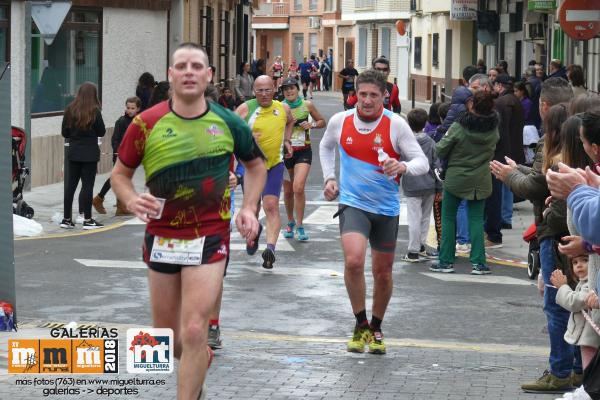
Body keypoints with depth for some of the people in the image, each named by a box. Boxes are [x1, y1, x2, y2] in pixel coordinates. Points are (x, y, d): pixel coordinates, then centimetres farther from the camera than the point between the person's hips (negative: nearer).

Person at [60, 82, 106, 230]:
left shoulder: (70, 110, 0)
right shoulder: (94, 111, -11)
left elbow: (64, 133, 5)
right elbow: (101, 132, -4)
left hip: (73, 152, 4)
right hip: (90, 153, -4)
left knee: (71, 184, 10)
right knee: (87, 185, 0)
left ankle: (67, 219, 14)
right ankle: (87, 220, 1)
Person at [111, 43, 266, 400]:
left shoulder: (228, 122, -2)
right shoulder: (147, 123, -6)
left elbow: (256, 164, 15)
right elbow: (120, 174, 6)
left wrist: (249, 208, 1)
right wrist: (132, 200, -16)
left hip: (210, 237, -2)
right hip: (161, 236, 2)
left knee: (194, 332, -13)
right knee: (166, 335, 14)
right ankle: (201, 360, 47)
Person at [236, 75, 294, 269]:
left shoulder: (283, 108, 4)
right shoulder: (246, 109, -6)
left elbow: (290, 122, 28)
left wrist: (287, 140, 14)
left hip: (275, 165, 1)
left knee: (271, 206, -13)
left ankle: (270, 247, -23)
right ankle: (254, 231, 41)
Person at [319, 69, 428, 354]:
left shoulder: (396, 124, -9)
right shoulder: (340, 121, -3)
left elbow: (422, 162, -10)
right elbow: (326, 146, 20)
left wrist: (403, 167, -31)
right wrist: (329, 177, 8)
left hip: (386, 208, 1)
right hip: (352, 203, -1)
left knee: (383, 272, 11)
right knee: (353, 260, -23)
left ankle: (376, 328, 33)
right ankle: (360, 325, -5)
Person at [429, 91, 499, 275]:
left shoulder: (458, 127, -17)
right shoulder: (493, 129, -5)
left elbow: (440, 150, -11)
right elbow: (492, 151, 8)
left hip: (455, 178, -3)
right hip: (480, 181, 3)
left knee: (448, 218, 9)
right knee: (476, 219, 8)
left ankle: (446, 261, 9)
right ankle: (478, 262, 3)